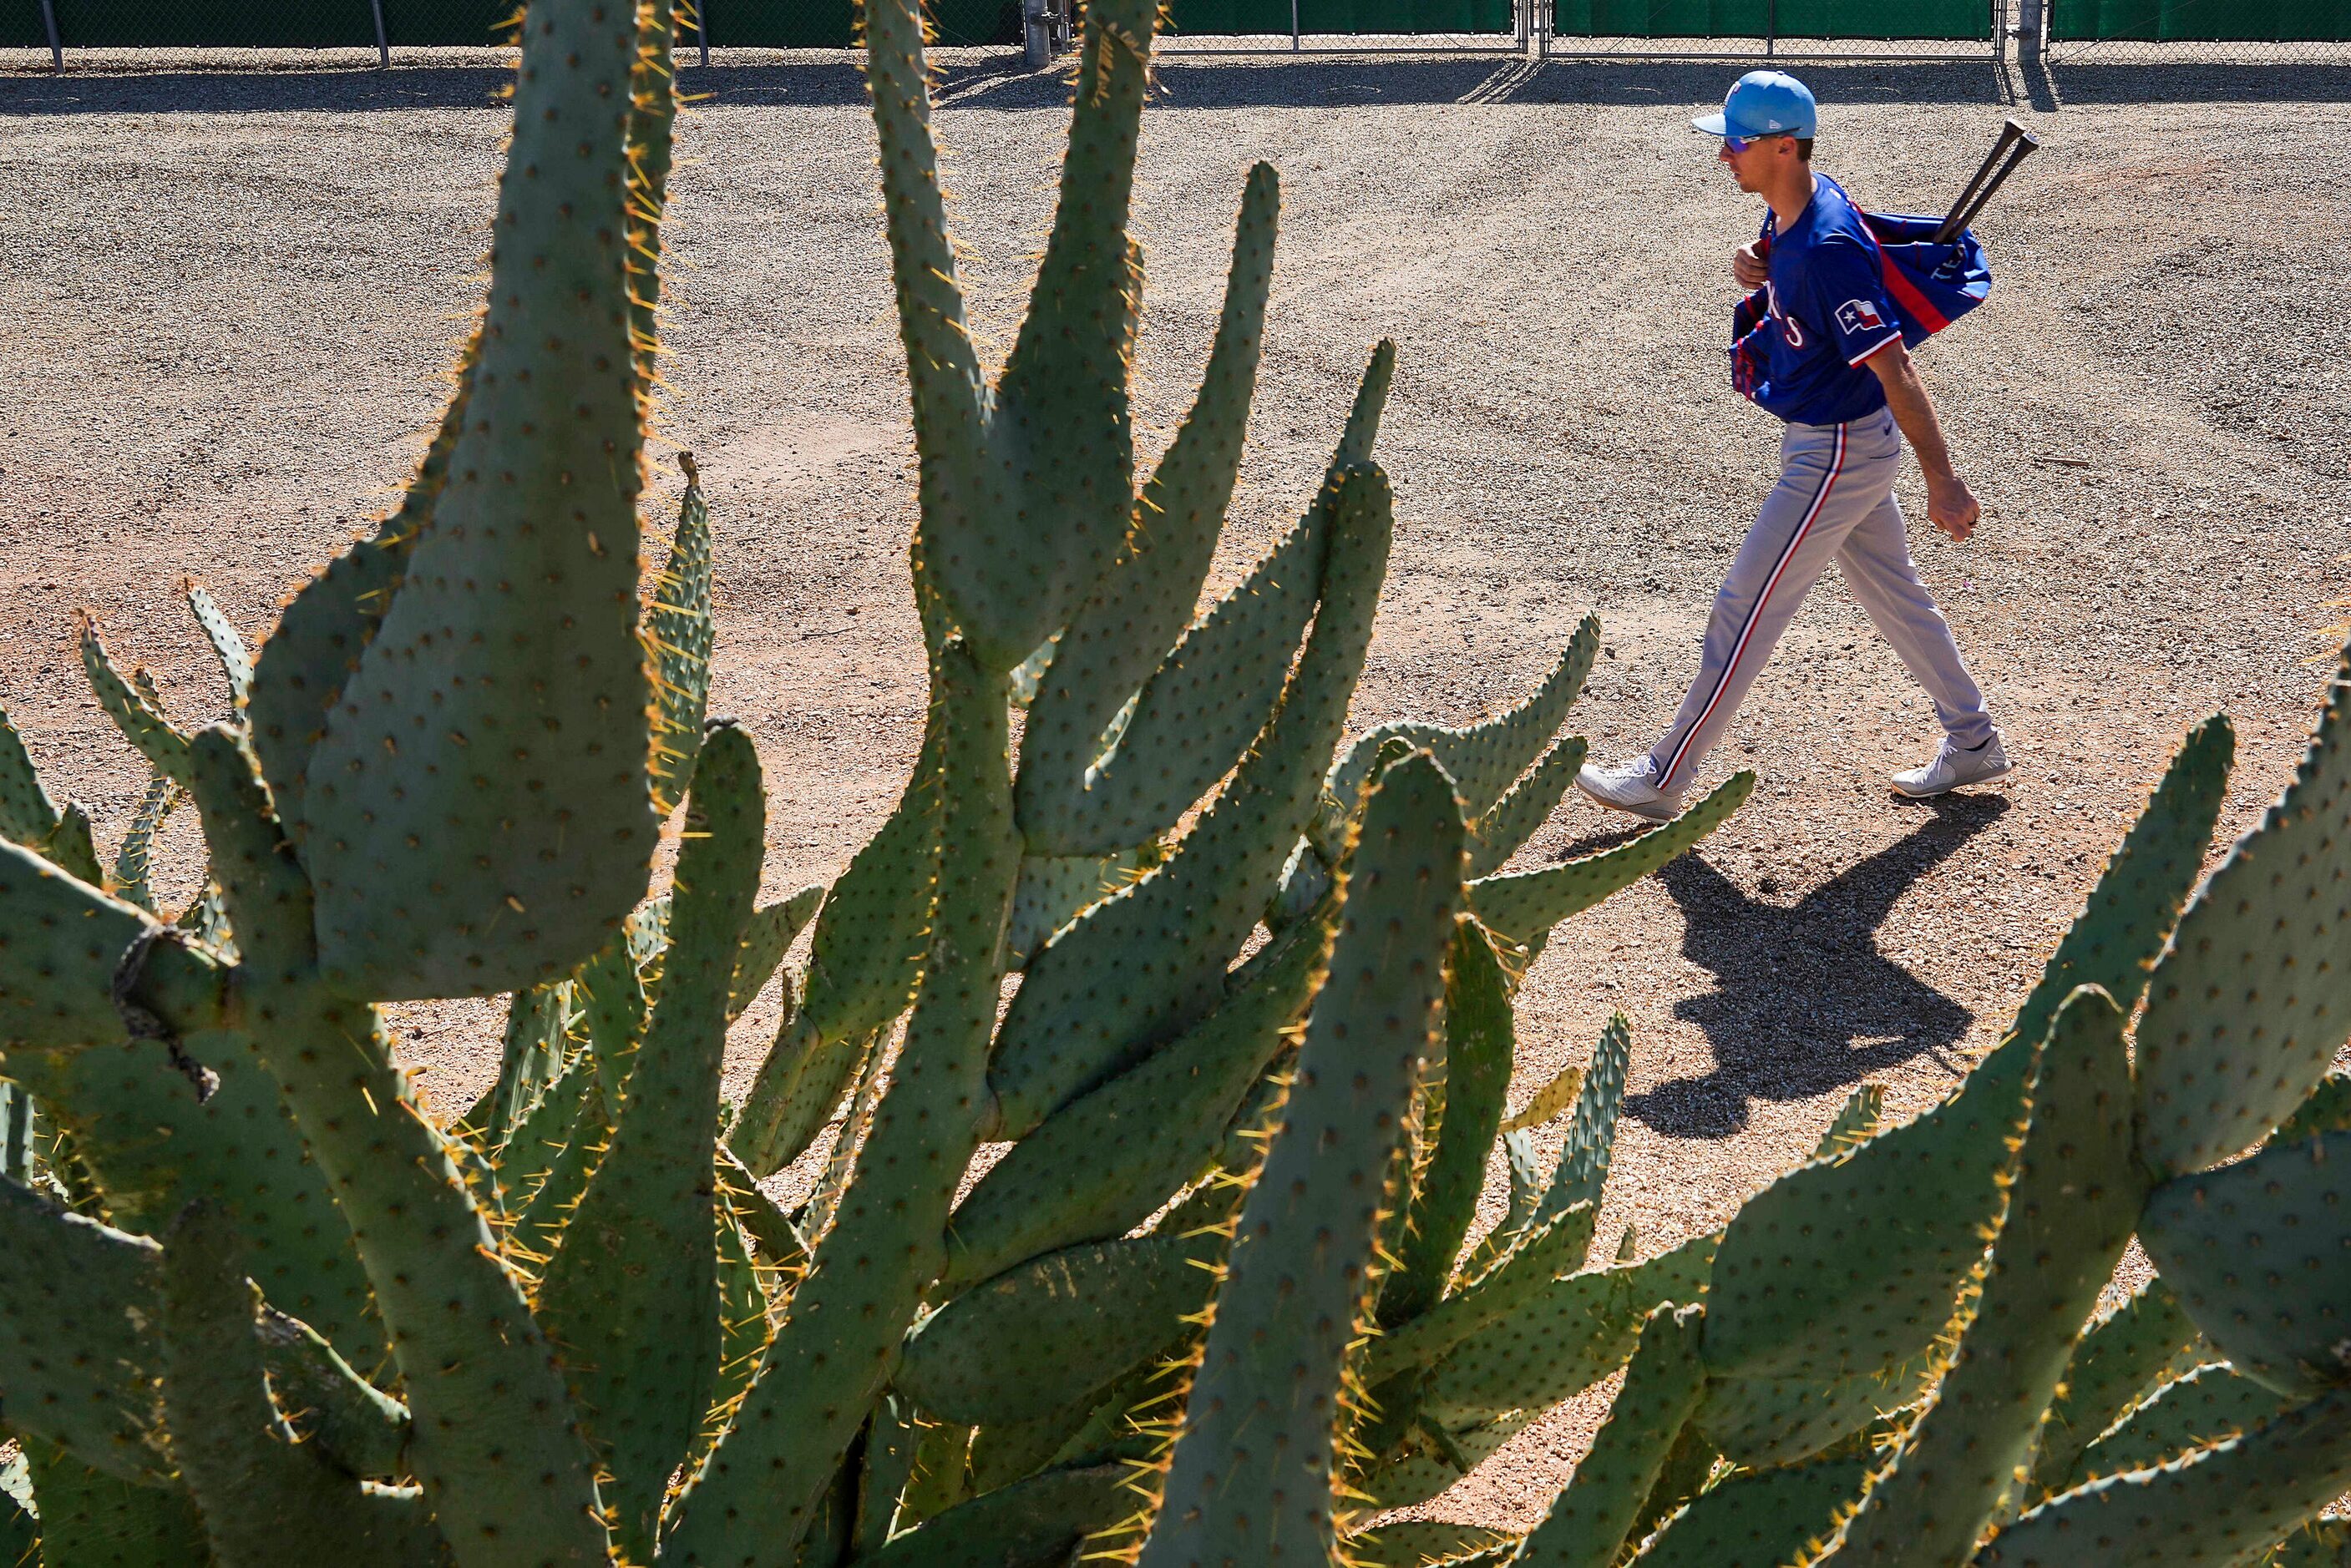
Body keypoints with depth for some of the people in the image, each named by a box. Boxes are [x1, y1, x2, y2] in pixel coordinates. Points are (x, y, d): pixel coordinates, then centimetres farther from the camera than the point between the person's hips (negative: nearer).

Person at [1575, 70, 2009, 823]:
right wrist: (1754, 268, -3)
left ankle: (1662, 780, 7)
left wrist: (1942, 481, -25)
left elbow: (1896, 371, -27)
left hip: (1838, 453, -10)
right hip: (1844, 442, 10)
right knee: (1894, 595, 20)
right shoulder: (1793, 209, 0)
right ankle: (1973, 743, 33)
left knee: (1744, 611, -3)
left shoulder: (1828, 248, -28)